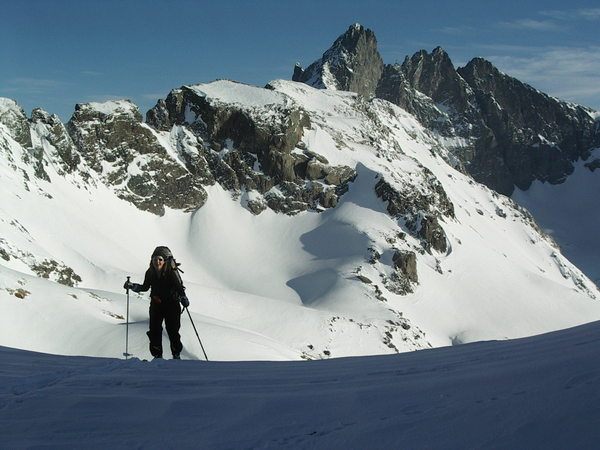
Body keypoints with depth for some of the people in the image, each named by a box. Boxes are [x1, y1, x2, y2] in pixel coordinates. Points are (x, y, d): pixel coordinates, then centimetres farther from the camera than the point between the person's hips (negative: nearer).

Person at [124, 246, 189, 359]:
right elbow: (145, 287, 11)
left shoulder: (172, 273, -15)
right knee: (154, 331, -1)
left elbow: (180, 288, -10)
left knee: (173, 332, -3)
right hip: (156, 306, 3)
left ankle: (176, 356, 16)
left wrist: (183, 299, -27)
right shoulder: (150, 273, -3)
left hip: (172, 305, -3)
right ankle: (157, 356, 13)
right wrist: (131, 286, -1)